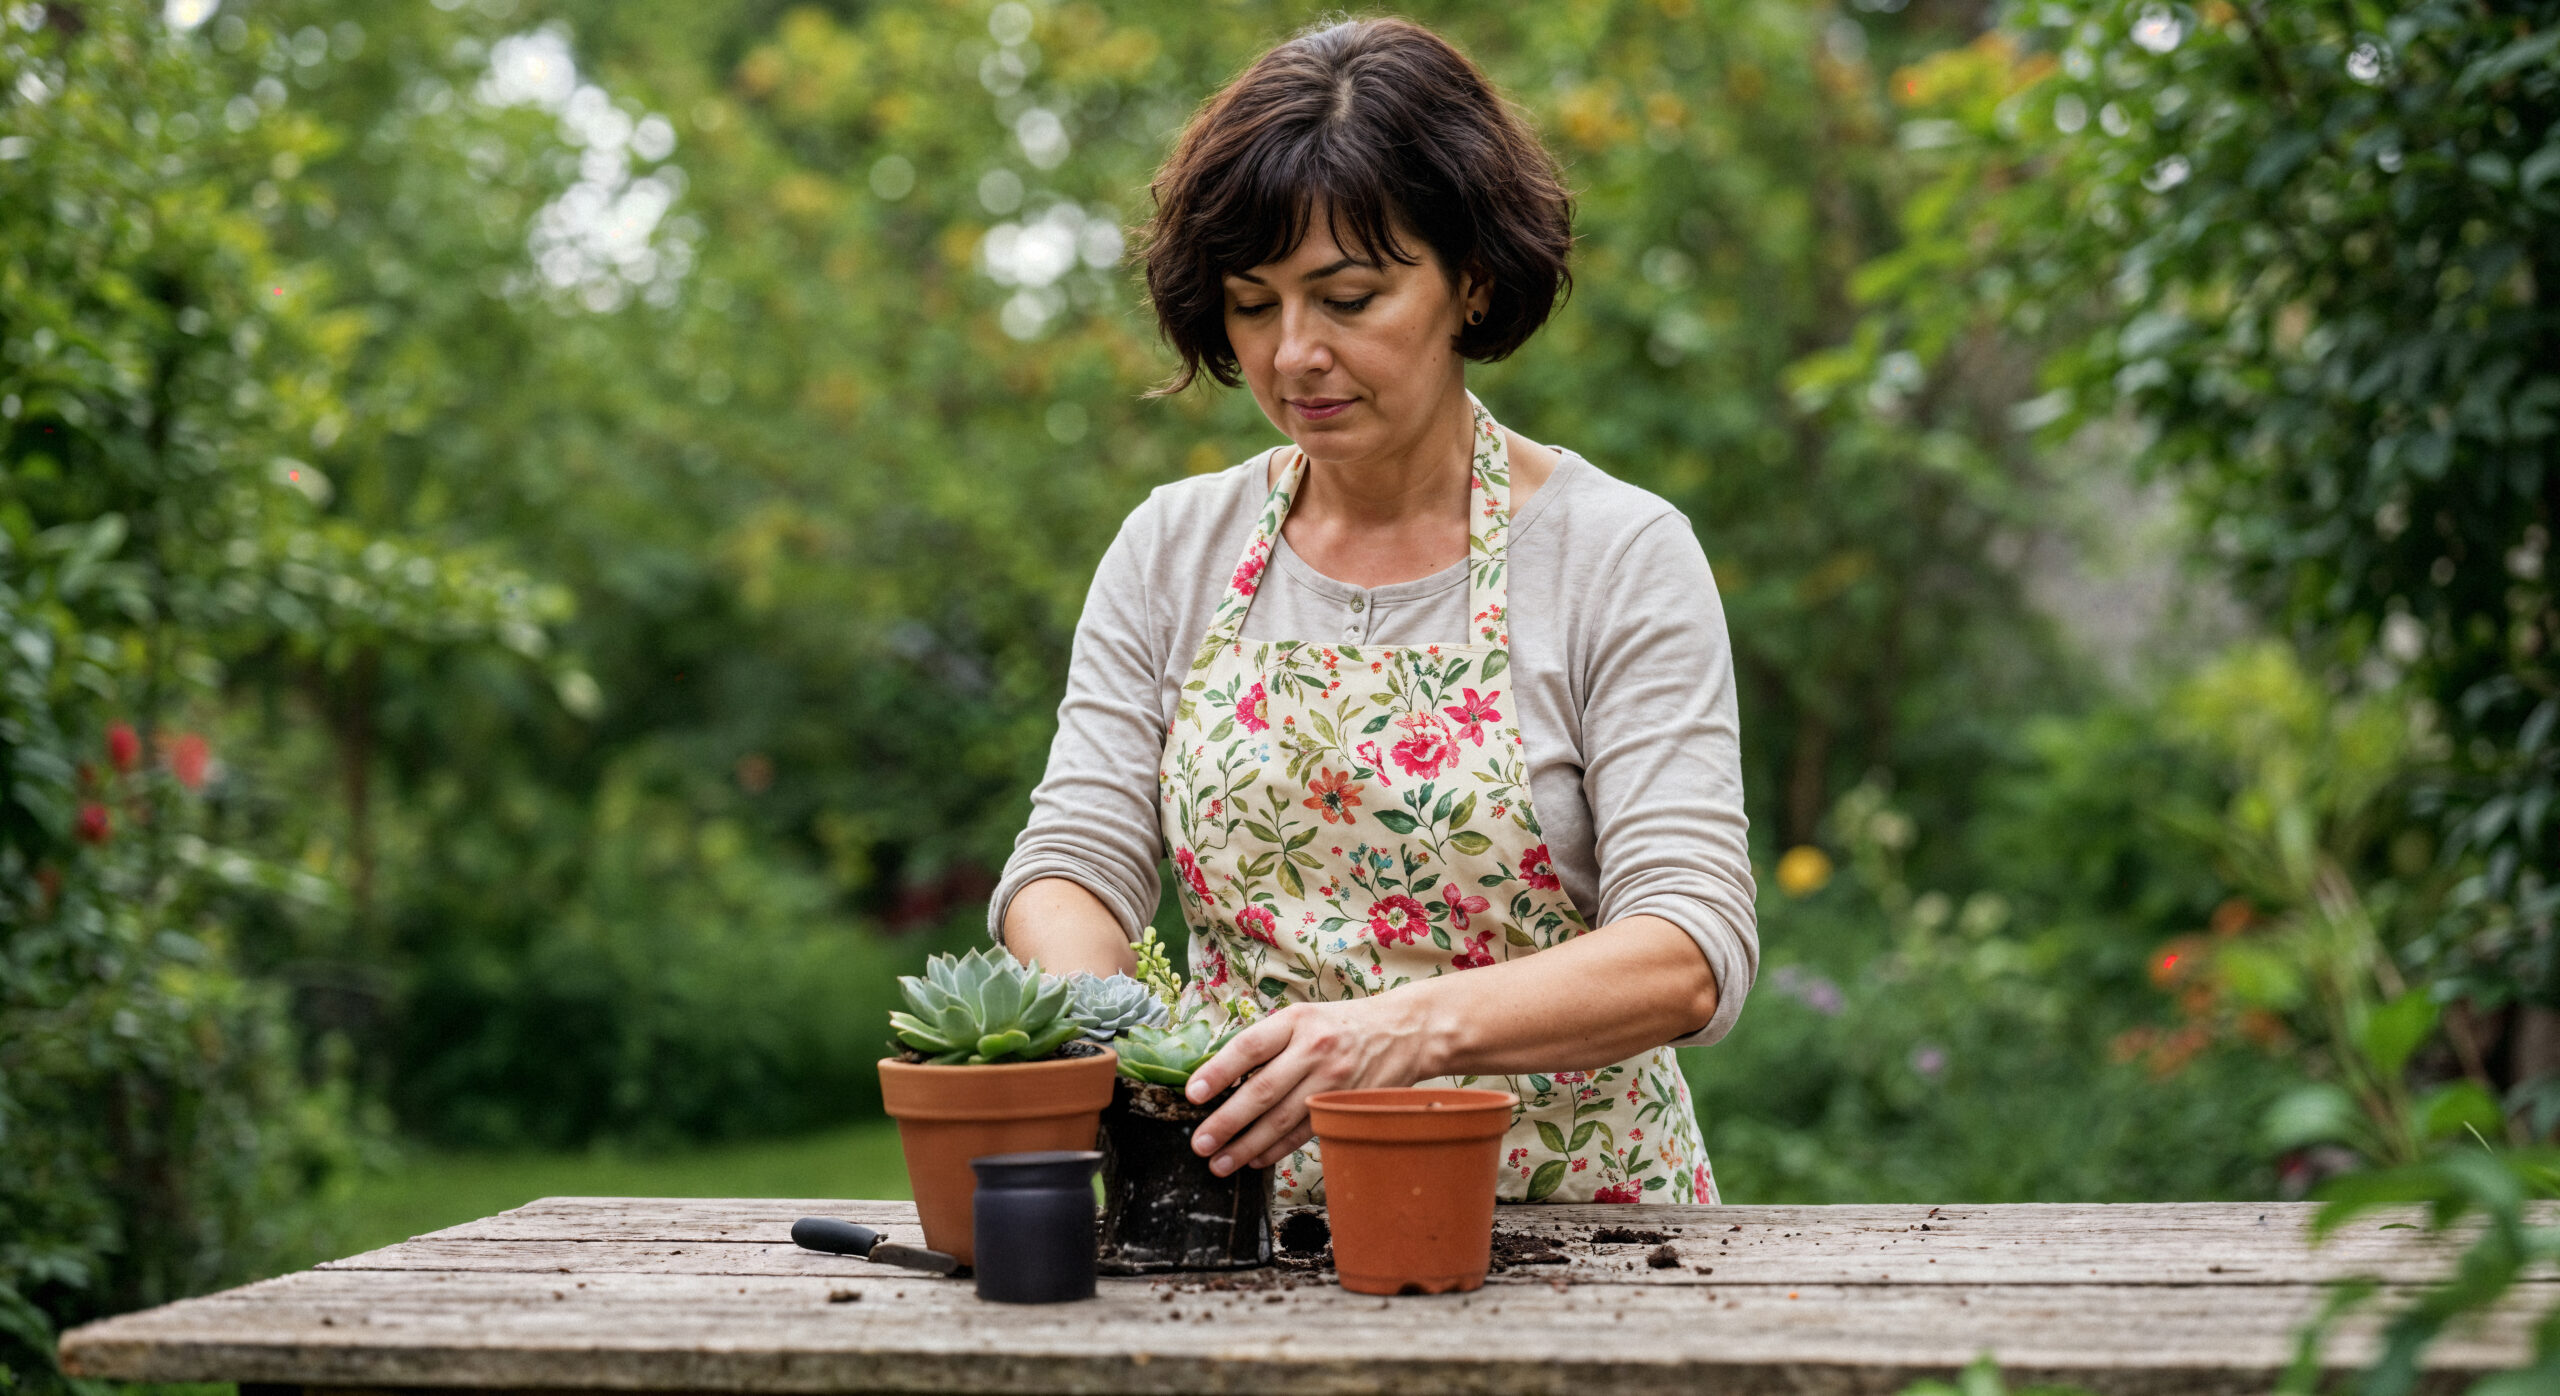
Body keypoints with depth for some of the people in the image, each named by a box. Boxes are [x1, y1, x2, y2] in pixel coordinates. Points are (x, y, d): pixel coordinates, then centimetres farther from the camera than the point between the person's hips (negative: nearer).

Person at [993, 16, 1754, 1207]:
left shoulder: (1621, 557, -4)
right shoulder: (1170, 552, 9)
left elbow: (1691, 953, -13)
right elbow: (1070, 864, 3)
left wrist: (1416, 1027, -31)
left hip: (1565, 1216, -2)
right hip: (1242, 1211, 3)